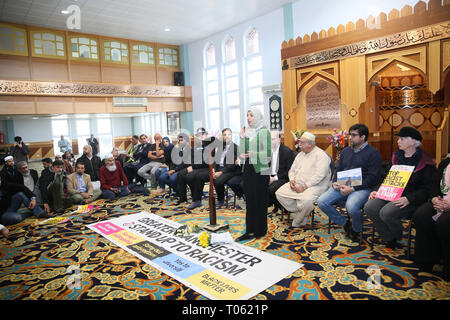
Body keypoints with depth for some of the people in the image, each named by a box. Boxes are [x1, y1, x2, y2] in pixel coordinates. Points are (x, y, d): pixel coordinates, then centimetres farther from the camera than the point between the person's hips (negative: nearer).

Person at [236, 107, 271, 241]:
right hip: (248, 169, 6)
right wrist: (242, 137, -2)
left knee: (259, 200, 1)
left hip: (260, 170, -5)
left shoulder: (264, 132, -4)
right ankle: (250, 230, 15)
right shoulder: (246, 132, 12)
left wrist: (254, 154, -21)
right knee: (249, 199, 7)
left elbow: (268, 153, -9)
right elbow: (242, 152, 8)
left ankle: (260, 230, 13)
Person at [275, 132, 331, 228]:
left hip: (315, 185, -8)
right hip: (297, 184, 8)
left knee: (306, 200, -37)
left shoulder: (321, 155, -8)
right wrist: (291, 180, 0)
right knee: (279, 193, -10)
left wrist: (304, 186, -21)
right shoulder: (300, 154, 18)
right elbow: (292, 170, 22)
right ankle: (301, 213, 1)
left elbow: (319, 175, -18)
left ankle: (298, 221, -7)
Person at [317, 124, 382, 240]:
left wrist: (353, 188, -18)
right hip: (342, 186, 6)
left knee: (351, 206, -36)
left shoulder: (373, 153, -1)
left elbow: (373, 178, -9)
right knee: (321, 202, -15)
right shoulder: (346, 151, 20)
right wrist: (335, 183, 0)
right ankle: (345, 223, 7)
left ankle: (356, 229, -1)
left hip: (361, 188, -6)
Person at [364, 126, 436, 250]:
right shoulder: (396, 156, 13)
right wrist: (377, 190, 3)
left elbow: (427, 188, -10)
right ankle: (389, 239, 0)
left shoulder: (426, 162, -6)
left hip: (412, 199, -6)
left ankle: (398, 237, 4)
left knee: (386, 212, -31)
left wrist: (409, 199, -24)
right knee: (369, 207, -19)